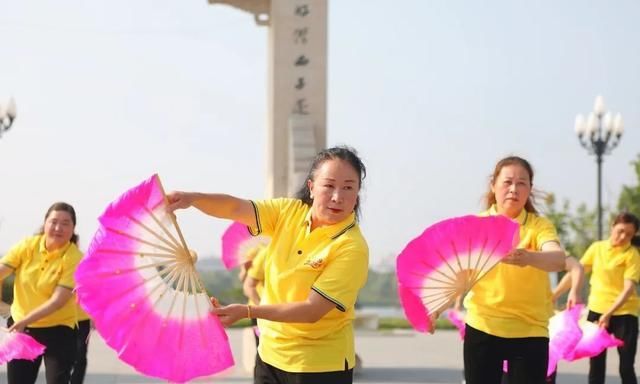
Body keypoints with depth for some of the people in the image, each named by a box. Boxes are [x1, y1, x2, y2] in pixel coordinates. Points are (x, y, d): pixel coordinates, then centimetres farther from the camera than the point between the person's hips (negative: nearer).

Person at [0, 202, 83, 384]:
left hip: (57, 331, -4)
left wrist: (25, 320, -30)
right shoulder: (27, 245, -4)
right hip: (20, 329, 4)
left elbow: (58, 300, -22)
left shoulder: (74, 258, -15)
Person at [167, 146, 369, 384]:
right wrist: (192, 199, -30)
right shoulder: (289, 212, -2)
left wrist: (246, 312, -27)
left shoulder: (352, 248, -20)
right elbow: (236, 208, -11)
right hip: (270, 355, 5)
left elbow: (312, 310, -23)